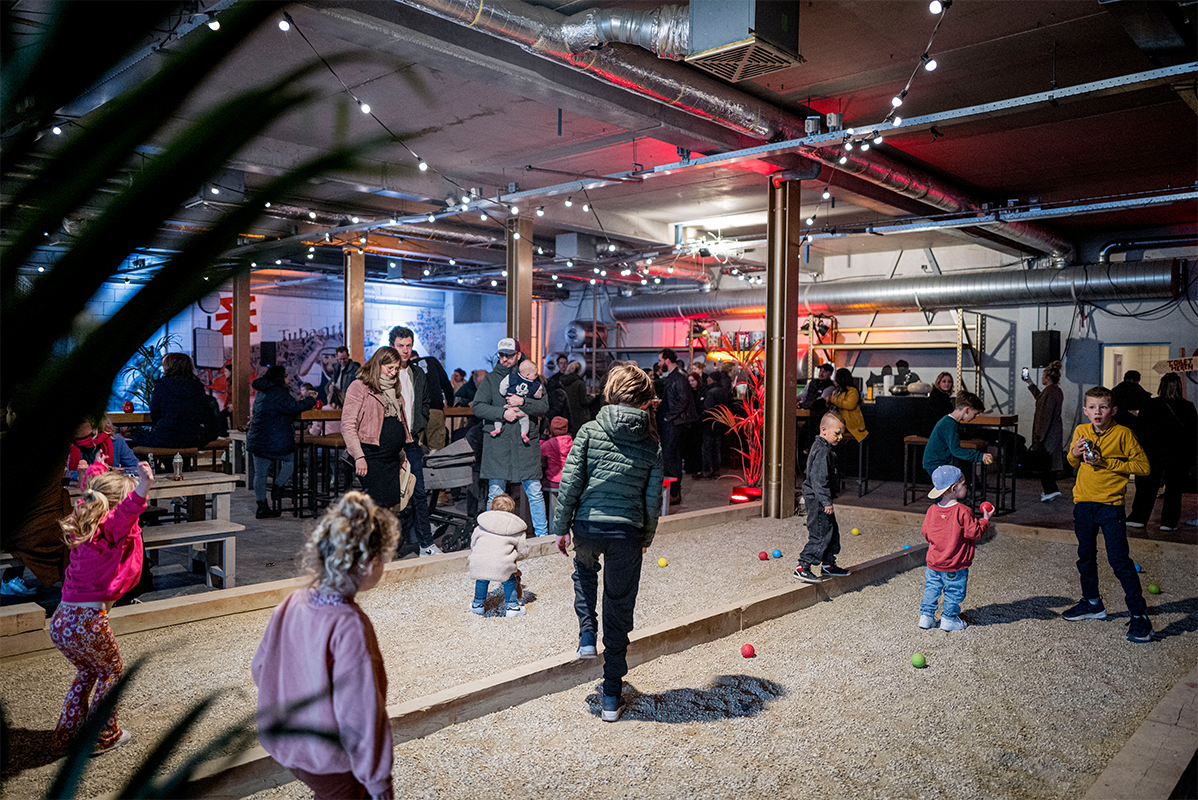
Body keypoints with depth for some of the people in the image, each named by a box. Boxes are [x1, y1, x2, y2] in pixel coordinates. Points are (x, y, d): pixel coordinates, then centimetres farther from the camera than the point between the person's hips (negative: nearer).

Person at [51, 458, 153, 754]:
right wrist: (142, 487, -58)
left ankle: (67, 733, 37)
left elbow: (88, 489, 27)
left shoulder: (82, 523, 7)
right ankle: (102, 737, 24)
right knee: (112, 672, 18)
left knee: (87, 672, 30)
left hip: (59, 620, 8)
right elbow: (129, 508, -41)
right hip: (87, 622, -7)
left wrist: (96, 469, 40)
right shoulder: (110, 528, -16)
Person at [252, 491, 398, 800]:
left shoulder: (293, 603, -11)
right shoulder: (350, 628, -33)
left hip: (284, 745, 7)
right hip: (328, 763, -7)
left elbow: (260, 667, 3)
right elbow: (360, 714, -29)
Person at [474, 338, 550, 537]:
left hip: (525, 443, 1)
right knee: (495, 494, 3)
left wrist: (523, 402, -15)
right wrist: (503, 412, -15)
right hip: (497, 444, 0)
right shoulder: (490, 379, 8)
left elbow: (544, 406, 1)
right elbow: (477, 407, -2)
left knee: (534, 492, 4)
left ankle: (542, 535, 16)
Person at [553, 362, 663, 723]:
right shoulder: (652, 444, 1)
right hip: (627, 532, 0)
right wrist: (646, 538, 17)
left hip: (588, 526, 0)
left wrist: (561, 527, 4)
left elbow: (570, 483, -5)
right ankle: (612, 696, 19)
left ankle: (587, 633, 20)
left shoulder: (590, 432, -3)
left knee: (584, 568, 36)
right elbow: (653, 500, 3)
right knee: (619, 611, 11)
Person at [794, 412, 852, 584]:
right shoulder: (822, 451, -20)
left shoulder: (825, 448, 14)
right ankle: (802, 568, -3)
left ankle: (828, 565, 29)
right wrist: (826, 502, -24)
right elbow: (819, 479, -25)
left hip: (820, 499, 11)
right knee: (821, 535, -7)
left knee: (832, 531, 18)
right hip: (817, 500, -11)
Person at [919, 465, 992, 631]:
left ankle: (926, 616, 21)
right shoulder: (963, 512, -20)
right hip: (955, 566, -4)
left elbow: (925, 533, 3)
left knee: (932, 589, 18)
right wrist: (985, 520, -1)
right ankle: (949, 619, 23)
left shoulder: (932, 511, -4)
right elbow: (975, 532, -16)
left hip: (934, 563, 4)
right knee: (954, 592, 13)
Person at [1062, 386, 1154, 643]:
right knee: (1085, 556, 17)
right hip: (1083, 502, 6)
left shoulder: (1123, 434, -9)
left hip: (1110, 503, -5)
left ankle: (1138, 615, 2)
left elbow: (1143, 466, -11)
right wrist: (1074, 454, -5)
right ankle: (1092, 604, 34)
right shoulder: (1080, 432, 5)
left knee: (1119, 560, -8)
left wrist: (1106, 463, -18)